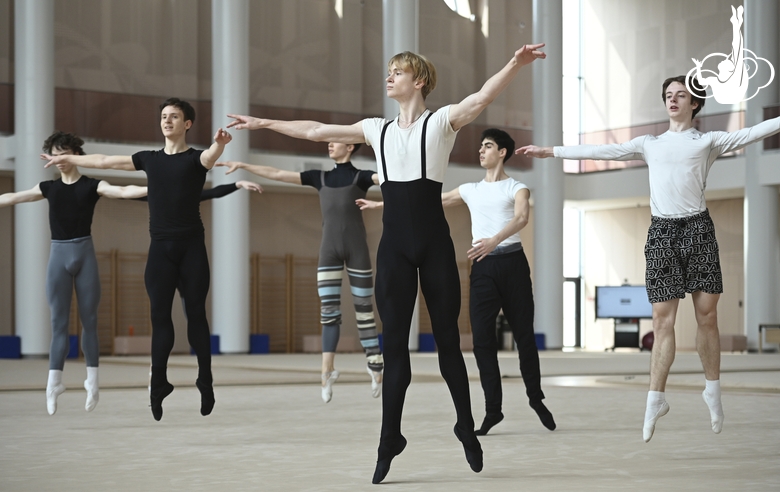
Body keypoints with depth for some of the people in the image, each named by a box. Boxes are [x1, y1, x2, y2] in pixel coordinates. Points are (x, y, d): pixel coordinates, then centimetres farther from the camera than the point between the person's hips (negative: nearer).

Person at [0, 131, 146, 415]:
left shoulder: (92, 186, -1)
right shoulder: (48, 188, 9)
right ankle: (54, 383, -4)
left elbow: (123, 192, -14)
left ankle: (92, 381, 9)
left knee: (88, 320, 2)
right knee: (59, 322, 0)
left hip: (84, 253, -2)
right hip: (58, 255, 2)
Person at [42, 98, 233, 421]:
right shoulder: (149, 159, 10)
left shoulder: (196, 158, -2)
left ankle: (205, 383, 4)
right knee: (160, 315, 0)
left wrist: (220, 143, -49)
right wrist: (66, 158, 20)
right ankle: (158, 386, 0)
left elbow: (212, 155, -26)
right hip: (160, 247, 3)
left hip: (191, 247, -3)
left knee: (196, 313, 0)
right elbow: (104, 161, 17)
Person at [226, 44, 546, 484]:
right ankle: (390, 440, 6)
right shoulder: (378, 129, 14)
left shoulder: (442, 121, 1)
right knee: (394, 344, 3)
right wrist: (263, 123, 23)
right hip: (394, 245, 4)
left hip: (434, 242, -4)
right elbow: (315, 130, 20)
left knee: (447, 339, 4)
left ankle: (467, 428, 19)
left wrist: (516, 65, -35)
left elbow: (482, 98, -17)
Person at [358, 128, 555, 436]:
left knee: (524, 335, 1)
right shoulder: (471, 190, 17)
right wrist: (381, 204, 22)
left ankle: (536, 398, 19)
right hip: (482, 267, 4)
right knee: (482, 340, -4)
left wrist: (494, 240, -37)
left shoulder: (517, 188, 3)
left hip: (512, 263, -3)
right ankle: (493, 409, 1)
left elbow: (521, 218, -18)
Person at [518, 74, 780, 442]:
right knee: (662, 319, -3)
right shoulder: (650, 144, 18)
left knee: (707, 314, -1)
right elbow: (601, 151, 18)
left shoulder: (707, 141, 11)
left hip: (697, 228, -1)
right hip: (662, 232, 2)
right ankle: (655, 400, -1)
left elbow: (749, 134, -1)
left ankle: (713, 390, 12)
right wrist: (550, 152, 16)